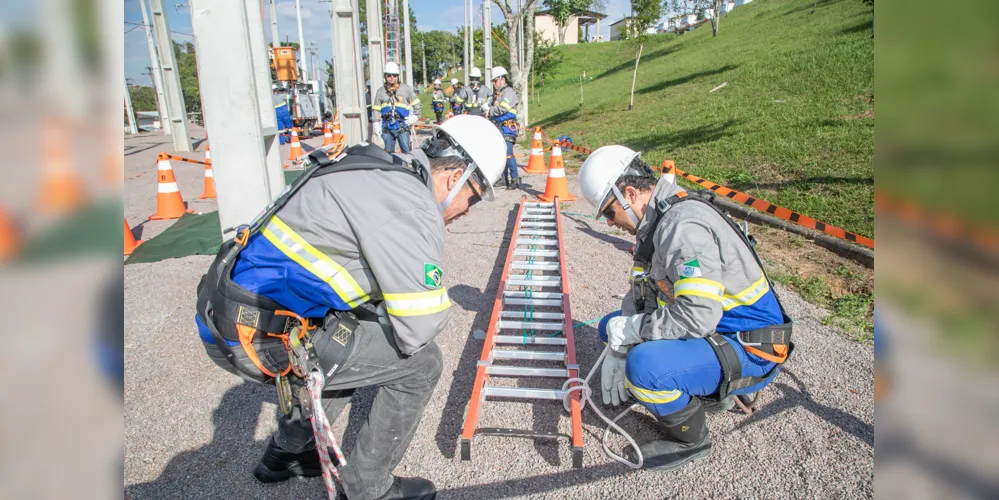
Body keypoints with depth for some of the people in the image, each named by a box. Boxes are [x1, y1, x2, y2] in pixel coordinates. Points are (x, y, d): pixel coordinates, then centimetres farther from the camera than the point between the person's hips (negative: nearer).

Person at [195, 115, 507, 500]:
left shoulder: (382, 175, 11)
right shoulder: (412, 206, -19)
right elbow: (419, 327, -20)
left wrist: (380, 311, 11)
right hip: (260, 336, -10)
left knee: (357, 341, 29)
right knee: (421, 362, -4)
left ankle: (287, 452, 39)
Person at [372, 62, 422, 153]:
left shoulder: (406, 89, 5)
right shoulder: (380, 91, 12)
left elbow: (417, 105, 11)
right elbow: (376, 109, 15)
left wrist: (414, 117, 0)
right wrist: (376, 124, 8)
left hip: (402, 126, -2)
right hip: (387, 128, 2)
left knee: (406, 151, -5)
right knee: (389, 152, 7)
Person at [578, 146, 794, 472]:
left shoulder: (684, 224, -26)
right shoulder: (657, 221, 5)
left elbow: (697, 316, -33)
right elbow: (640, 292, 10)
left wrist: (630, 328, -19)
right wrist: (618, 350, 0)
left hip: (749, 352, -10)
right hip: (715, 333, 10)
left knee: (643, 366, -33)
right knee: (612, 325, 13)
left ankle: (690, 440, -1)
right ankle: (715, 389, 14)